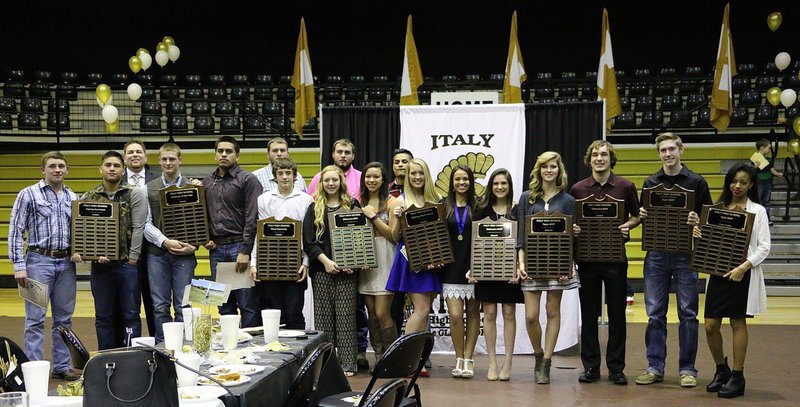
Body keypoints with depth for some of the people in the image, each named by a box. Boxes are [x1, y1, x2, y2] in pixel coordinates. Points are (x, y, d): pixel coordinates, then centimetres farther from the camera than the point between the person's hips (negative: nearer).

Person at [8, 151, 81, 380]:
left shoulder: (73, 198, 12)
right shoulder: (29, 195, -2)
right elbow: (15, 232, -5)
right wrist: (19, 266, -12)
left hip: (66, 263, 5)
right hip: (39, 260, -4)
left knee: (64, 318, 9)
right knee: (35, 318, -3)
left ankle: (62, 366, 16)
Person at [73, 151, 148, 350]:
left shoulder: (135, 194, 0)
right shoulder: (88, 198, 9)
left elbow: (138, 228, -5)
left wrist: (132, 258, -11)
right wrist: (78, 250, -11)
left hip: (127, 264, -3)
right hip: (99, 264, 3)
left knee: (130, 314, 2)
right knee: (104, 316, 9)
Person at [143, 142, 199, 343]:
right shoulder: (149, 188, 9)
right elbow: (145, 223, 2)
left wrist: (194, 245, -8)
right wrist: (165, 242, -11)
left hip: (184, 253, 0)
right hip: (157, 253, 1)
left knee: (182, 305, -1)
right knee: (160, 306, 3)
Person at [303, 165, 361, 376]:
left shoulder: (352, 206, 8)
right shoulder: (315, 209, 9)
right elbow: (308, 241, 2)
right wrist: (326, 261, -10)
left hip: (347, 269, -1)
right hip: (321, 270, 1)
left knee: (345, 315, -4)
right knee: (323, 315, 2)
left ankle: (347, 363, -1)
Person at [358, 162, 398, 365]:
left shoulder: (390, 203, -1)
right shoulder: (360, 202, 14)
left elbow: (394, 234, -8)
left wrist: (373, 216, -9)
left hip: (384, 261, -5)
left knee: (382, 313, -10)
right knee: (371, 313, 6)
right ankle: (379, 357, 13)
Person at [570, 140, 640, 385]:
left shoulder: (625, 187, 1)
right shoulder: (578, 189, 4)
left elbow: (637, 216, 10)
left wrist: (627, 225, -10)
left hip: (615, 257, -1)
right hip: (587, 257, 1)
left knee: (617, 314, 4)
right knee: (588, 314, 6)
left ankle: (616, 368, 12)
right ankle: (590, 367, 14)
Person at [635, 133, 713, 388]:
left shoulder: (696, 182, 2)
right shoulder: (650, 183, 11)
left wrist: (698, 222, -18)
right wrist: (641, 216, -4)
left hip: (685, 255, -2)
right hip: (656, 254, 3)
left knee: (688, 314, 2)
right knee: (655, 314, 4)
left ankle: (687, 369, 10)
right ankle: (655, 367, 12)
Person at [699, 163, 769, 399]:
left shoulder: (757, 211, -1)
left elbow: (764, 247, -6)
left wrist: (744, 267, -18)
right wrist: (697, 233, -7)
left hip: (742, 274, -4)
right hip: (717, 271, 4)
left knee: (738, 323, 2)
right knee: (710, 326, 2)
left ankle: (737, 377, 12)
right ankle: (721, 370, 24)